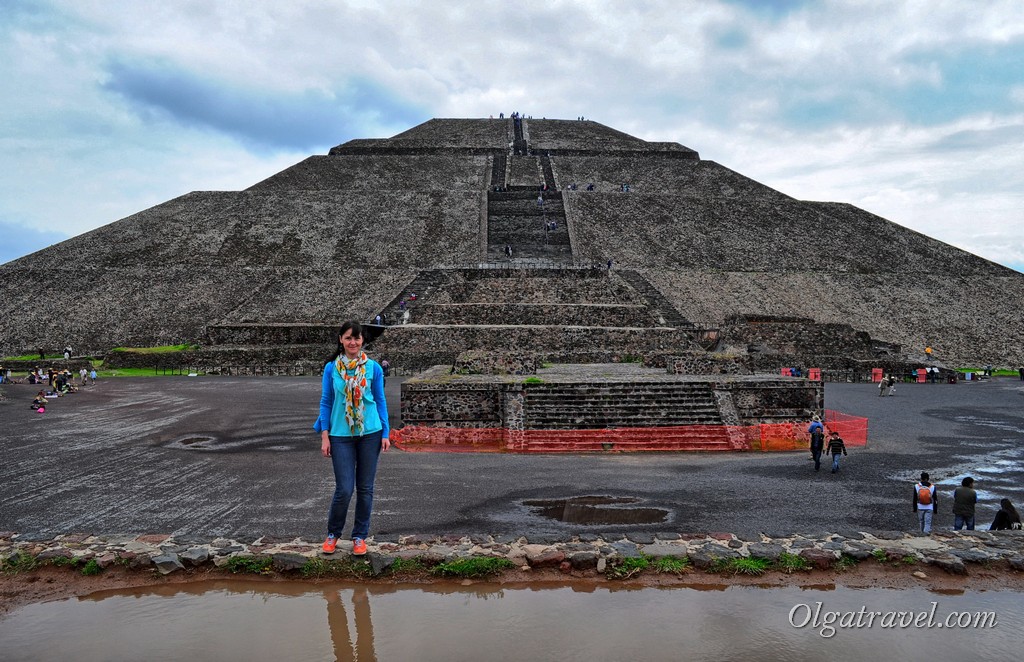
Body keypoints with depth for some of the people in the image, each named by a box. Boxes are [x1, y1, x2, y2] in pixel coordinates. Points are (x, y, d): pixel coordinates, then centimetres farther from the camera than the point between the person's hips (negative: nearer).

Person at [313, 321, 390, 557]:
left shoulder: (373, 367, -1)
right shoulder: (331, 368, -1)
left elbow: (381, 401, 4)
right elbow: (326, 402, 3)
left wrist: (385, 433, 1)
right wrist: (324, 436, -2)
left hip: (370, 434, 1)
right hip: (341, 435, -1)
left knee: (365, 488, 7)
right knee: (344, 489, -3)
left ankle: (360, 536, 24)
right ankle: (332, 534, 22)